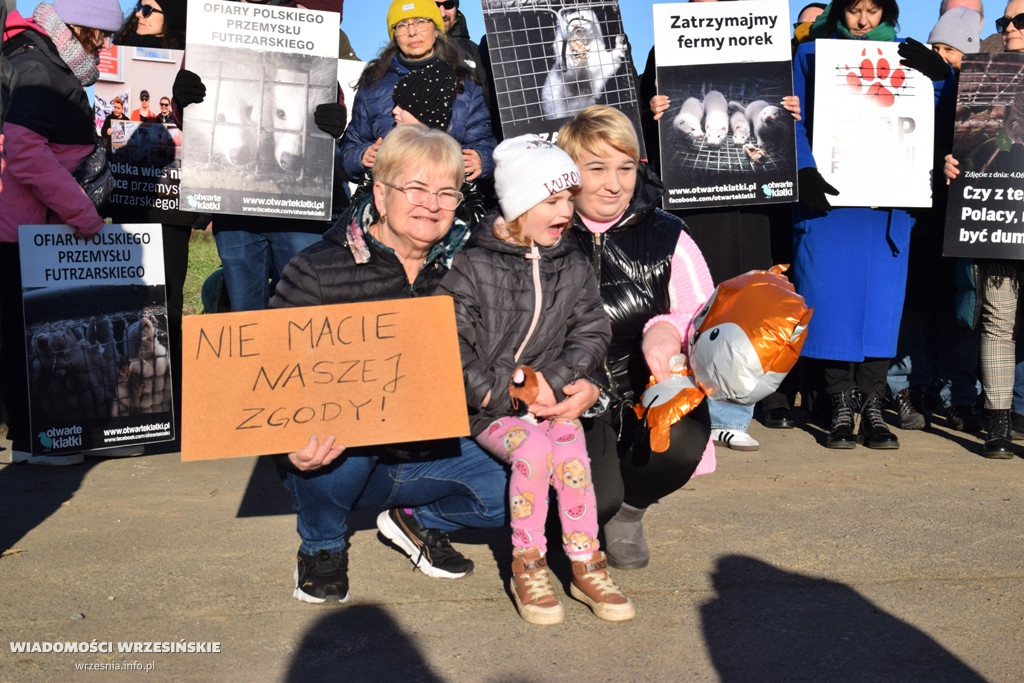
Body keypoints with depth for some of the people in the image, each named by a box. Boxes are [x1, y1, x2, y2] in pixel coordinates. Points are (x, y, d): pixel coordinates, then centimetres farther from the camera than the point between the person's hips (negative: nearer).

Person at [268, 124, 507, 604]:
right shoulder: (315, 272, -12)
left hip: (430, 452, 3)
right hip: (337, 463, -2)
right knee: (347, 426, -36)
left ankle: (417, 520, 14)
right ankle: (321, 546, -1)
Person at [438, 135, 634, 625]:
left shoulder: (574, 268, 8)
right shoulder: (473, 264, -5)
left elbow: (592, 333, 5)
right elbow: (449, 338, -9)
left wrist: (555, 379, -11)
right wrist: (492, 391, -15)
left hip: (551, 398, 3)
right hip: (488, 406, -3)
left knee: (571, 456, -25)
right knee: (533, 449, -29)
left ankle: (586, 566, -7)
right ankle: (526, 566, -9)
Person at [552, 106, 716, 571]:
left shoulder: (664, 236, 3)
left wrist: (668, 328, -26)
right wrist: (583, 389, -24)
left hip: (653, 390, 2)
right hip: (579, 396, -2)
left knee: (681, 445, -30)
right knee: (596, 500, -24)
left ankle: (628, 510, 8)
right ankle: (602, 510, 20)